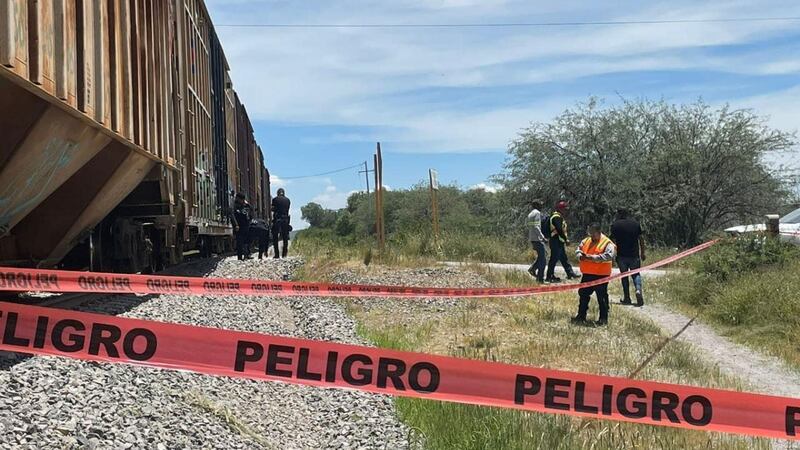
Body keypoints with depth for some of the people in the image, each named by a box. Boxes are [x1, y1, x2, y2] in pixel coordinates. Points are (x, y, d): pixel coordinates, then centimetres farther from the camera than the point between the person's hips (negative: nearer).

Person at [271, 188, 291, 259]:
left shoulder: (275, 199, -1)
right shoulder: (288, 200, 8)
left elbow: (272, 209, 1)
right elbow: (287, 210, 9)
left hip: (277, 219, -2)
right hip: (285, 219, 3)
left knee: (275, 238, 4)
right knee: (285, 237, 10)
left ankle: (277, 254, -2)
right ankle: (284, 253, 7)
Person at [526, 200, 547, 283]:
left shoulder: (530, 214, 16)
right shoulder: (537, 213, -11)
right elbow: (536, 227, -21)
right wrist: (542, 237, -23)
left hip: (532, 239, 9)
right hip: (537, 239, -9)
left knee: (542, 255, 18)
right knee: (542, 258, -4)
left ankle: (533, 268, 7)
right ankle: (540, 278, -4)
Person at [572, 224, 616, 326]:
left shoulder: (607, 243, -11)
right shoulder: (585, 241, 11)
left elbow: (608, 256, -23)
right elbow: (578, 250, 14)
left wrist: (593, 257, -26)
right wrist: (581, 256, -11)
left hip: (601, 275, -7)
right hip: (587, 274, 7)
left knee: (602, 296, 1)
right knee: (583, 294, 13)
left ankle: (603, 318, 12)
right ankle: (581, 316, 23)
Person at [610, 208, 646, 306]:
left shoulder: (615, 225, -3)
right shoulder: (635, 223, 5)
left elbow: (613, 240, -7)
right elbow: (641, 239, 5)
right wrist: (642, 253, 12)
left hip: (621, 255, -1)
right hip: (634, 254, 1)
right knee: (636, 274, 11)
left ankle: (627, 298, 10)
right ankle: (638, 290, -16)